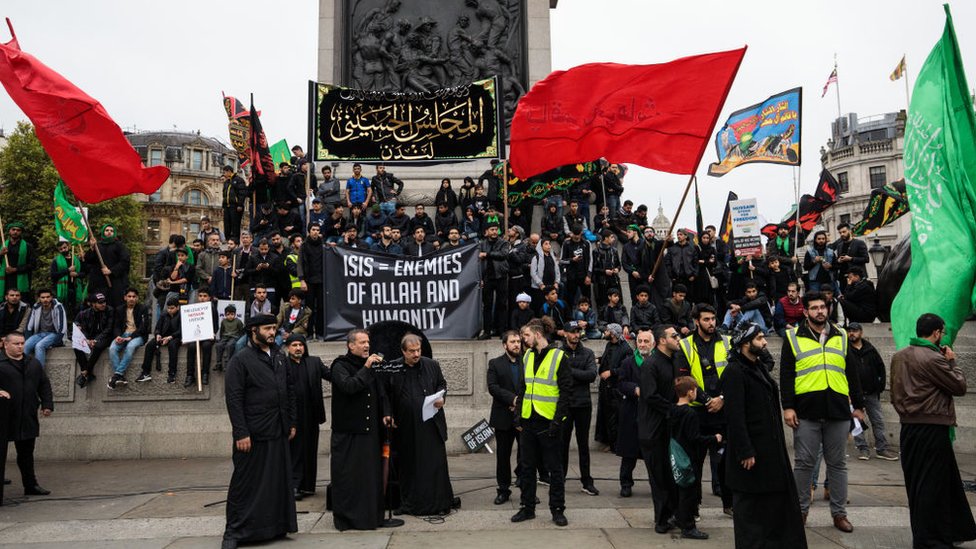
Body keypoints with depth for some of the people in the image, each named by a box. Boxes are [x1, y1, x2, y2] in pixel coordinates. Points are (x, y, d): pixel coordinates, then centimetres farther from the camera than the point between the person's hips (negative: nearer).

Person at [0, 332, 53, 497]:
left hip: (28, 418, 5)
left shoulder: (33, 363, 12)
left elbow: (44, 384, 15)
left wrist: (47, 404, 7)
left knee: (26, 453, 15)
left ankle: (31, 485, 25)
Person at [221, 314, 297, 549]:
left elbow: (289, 393, 16)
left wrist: (291, 423, 11)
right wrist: (240, 433, -16)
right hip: (252, 435, -6)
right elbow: (233, 398, -12)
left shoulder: (279, 359, 12)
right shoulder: (240, 360, -7)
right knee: (245, 484, 3)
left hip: (279, 433, 6)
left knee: (278, 481, 11)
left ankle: (276, 525, 24)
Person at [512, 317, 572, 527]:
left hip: (549, 421, -6)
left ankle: (557, 509, 16)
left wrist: (557, 420, -15)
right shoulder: (527, 356, 10)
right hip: (528, 421, 6)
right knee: (527, 466, 12)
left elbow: (566, 391, -10)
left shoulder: (558, 357, -9)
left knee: (554, 467, 5)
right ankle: (527, 507, 23)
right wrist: (519, 415, 8)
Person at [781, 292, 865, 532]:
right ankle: (801, 509, 16)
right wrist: (788, 406, -7)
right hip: (806, 411, -2)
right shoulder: (793, 337, 3)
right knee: (804, 463, 4)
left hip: (838, 410, 3)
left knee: (837, 464, 10)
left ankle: (839, 512, 20)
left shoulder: (841, 336, 12)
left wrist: (858, 405, 12)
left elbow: (852, 373, 15)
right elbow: (786, 375, 0)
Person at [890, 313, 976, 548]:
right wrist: (952, 362, 4)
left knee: (916, 481, 14)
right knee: (931, 484, 1)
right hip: (932, 427, -8)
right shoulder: (934, 359, -17)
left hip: (908, 425, 8)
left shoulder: (899, 356, 9)